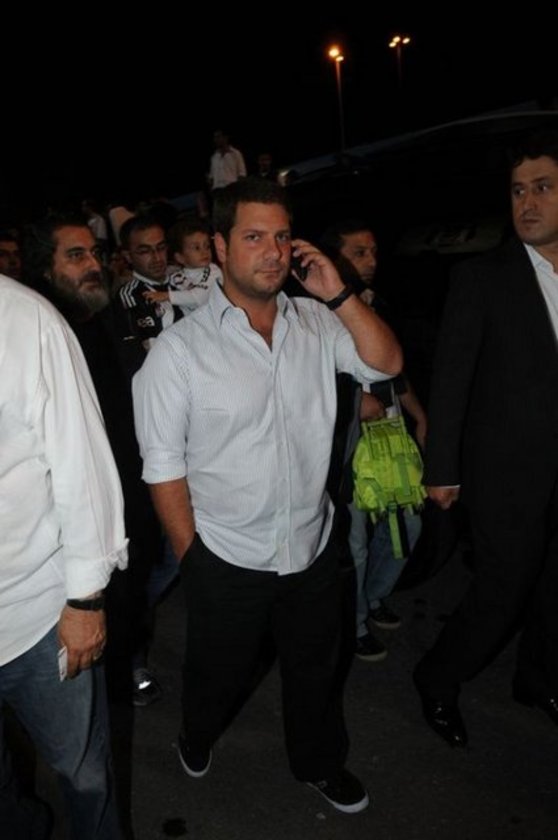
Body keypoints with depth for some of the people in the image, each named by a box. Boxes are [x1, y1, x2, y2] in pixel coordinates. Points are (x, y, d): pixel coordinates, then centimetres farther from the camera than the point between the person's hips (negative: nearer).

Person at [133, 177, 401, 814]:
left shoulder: (315, 322, -4)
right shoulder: (180, 348, -15)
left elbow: (386, 363, -7)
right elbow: (164, 466, -11)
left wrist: (339, 295, -16)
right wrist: (192, 559, -7)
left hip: (313, 547, 3)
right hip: (226, 561, -3)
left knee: (313, 669, 24)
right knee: (218, 673, 23)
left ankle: (318, 761, 53)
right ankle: (197, 737, 57)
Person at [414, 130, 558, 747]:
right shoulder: (482, 277, -7)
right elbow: (450, 378, -9)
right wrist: (441, 469, -10)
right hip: (505, 470, -4)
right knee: (504, 586, 1)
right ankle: (438, 680, 26)